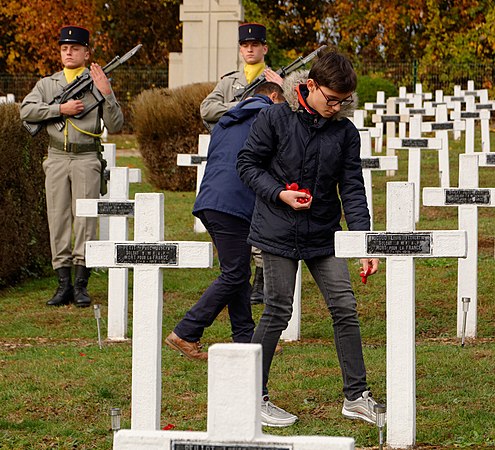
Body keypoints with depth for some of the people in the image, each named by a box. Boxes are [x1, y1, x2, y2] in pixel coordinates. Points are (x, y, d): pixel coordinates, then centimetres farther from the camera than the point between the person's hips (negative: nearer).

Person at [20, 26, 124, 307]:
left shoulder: (99, 82, 6)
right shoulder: (47, 84, 13)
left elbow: (115, 126, -1)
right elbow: (26, 111, -2)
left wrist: (106, 94, -13)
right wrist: (60, 109, -10)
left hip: (87, 160, -3)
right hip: (57, 159, 3)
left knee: (85, 221, -7)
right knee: (58, 221, 1)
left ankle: (81, 284, -3)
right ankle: (64, 285, 6)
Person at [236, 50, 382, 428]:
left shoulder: (345, 132, 1)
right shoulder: (275, 119, -8)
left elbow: (352, 189, 0)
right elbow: (248, 164, -1)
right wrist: (279, 193, -17)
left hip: (324, 235, 4)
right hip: (279, 232, -4)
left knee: (345, 307, 0)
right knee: (278, 312, -1)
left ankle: (356, 396, 10)